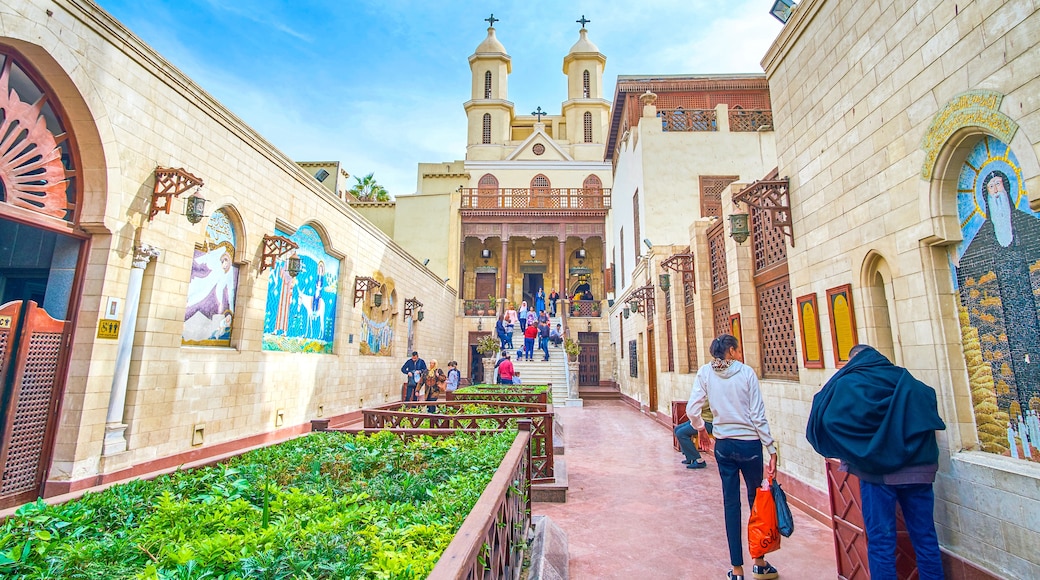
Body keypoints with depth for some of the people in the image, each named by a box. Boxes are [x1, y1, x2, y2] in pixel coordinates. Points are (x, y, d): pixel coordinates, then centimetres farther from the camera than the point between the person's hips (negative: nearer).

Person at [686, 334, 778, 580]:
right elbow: (758, 415, -10)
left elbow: (692, 409, -7)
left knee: (731, 502, 10)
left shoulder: (705, 373, -3)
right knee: (757, 500, 16)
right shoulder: (746, 372, -9)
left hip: (723, 445, 2)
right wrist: (771, 448, -3)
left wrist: (700, 427, 13)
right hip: (749, 444, -2)